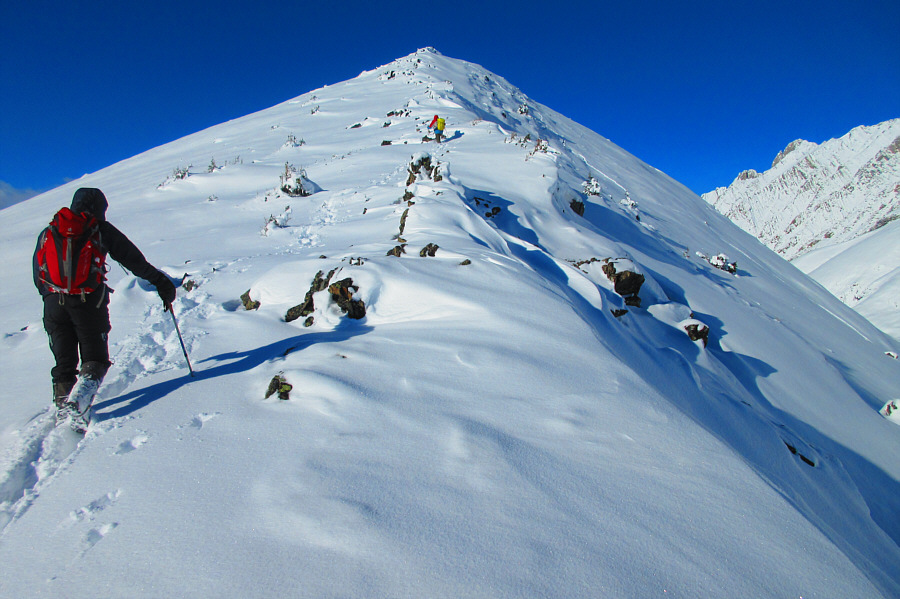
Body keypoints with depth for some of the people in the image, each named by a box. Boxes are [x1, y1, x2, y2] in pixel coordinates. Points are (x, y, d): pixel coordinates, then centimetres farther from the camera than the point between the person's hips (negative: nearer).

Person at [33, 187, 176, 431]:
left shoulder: (47, 233, 16)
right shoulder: (101, 230, 4)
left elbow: (38, 278, 19)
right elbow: (134, 260, 3)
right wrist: (161, 282, 10)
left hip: (54, 305, 4)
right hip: (89, 303, -4)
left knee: (64, 364, 14)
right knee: (95, 360, 4)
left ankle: (63, 410, 9)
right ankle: (77, 403, -19)